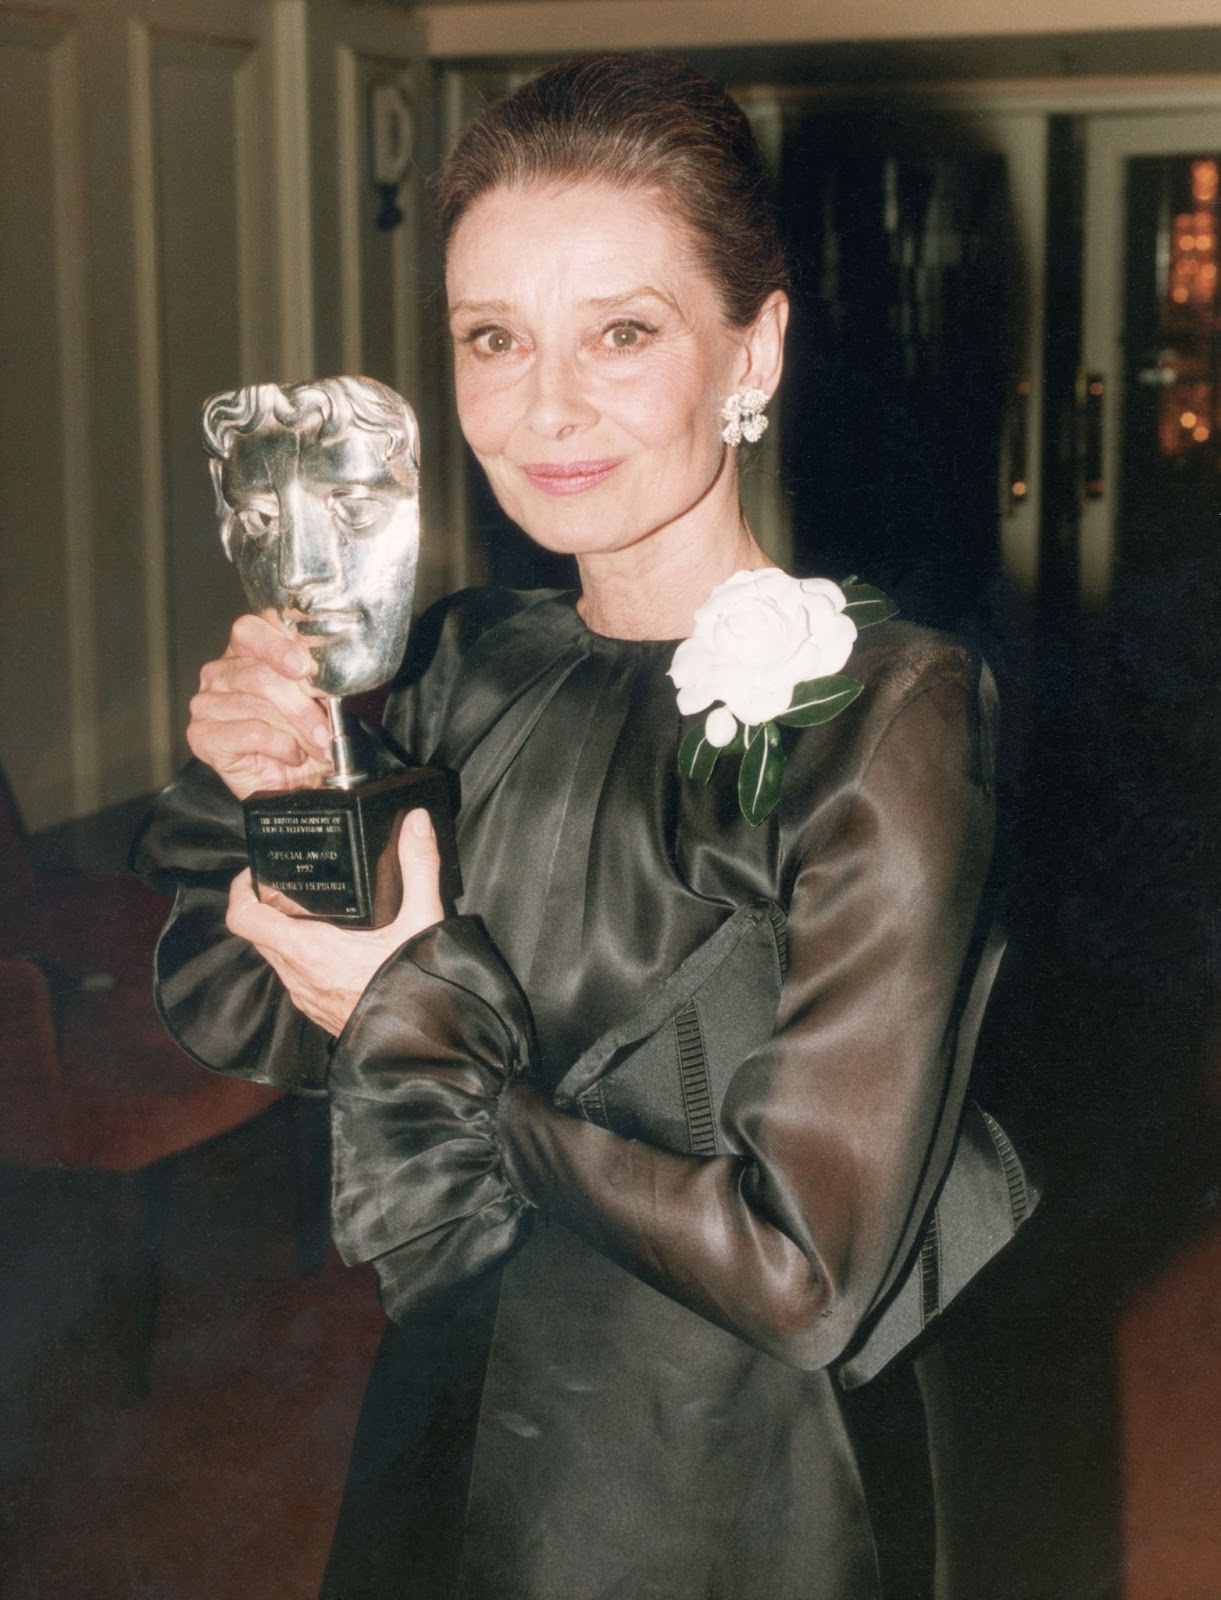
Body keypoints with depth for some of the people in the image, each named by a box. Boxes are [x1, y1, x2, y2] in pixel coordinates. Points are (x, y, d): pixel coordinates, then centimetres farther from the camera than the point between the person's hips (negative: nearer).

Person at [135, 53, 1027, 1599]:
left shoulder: (885, 708, -20)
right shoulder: (463, 661, -3)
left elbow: (809, 1275, -23)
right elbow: (224, 1005, 2)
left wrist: (429, 1021, -18)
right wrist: (251, 788, -16)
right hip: (434, 1463, 5)